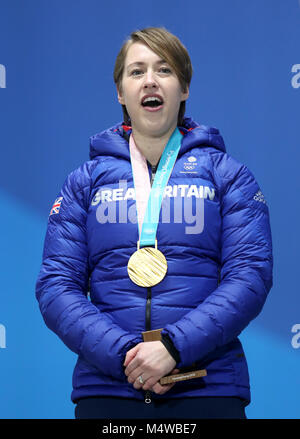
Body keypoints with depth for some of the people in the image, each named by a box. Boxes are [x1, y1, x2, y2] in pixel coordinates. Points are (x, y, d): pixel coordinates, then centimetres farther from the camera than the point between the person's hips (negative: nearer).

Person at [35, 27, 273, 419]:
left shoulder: (229, 175, 7)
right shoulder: (85, 181, 10)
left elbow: (250, 274, -4)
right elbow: (56, 284, 2)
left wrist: (175, 346, -17)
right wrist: (122, 353, -14)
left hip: (208, 386, -1)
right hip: (105, 386, 1)